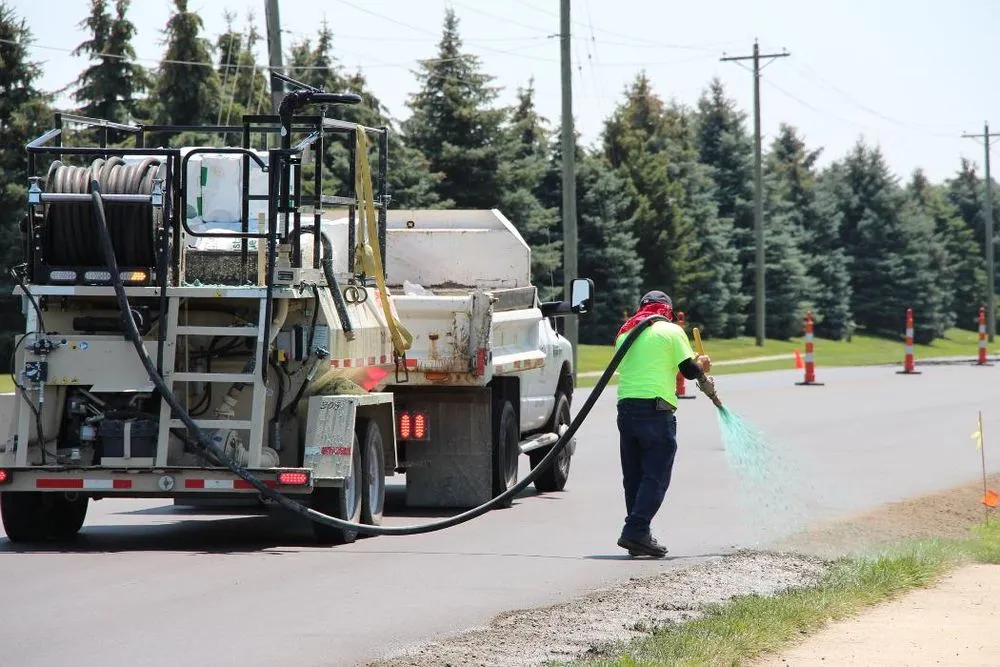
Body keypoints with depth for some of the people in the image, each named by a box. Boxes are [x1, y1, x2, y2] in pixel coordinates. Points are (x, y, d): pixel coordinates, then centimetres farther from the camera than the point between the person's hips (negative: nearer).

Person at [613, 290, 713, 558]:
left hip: (626, 407, 6)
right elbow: (689, 370, -2)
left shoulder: (625, 333, 18)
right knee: (656, 476, -5)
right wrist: (701, 365, 20)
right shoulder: (671, 331, 2)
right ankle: (636, 531, -17)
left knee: (634, 477, 12)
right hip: (656, 409, -6)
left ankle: (638, 536, 13)